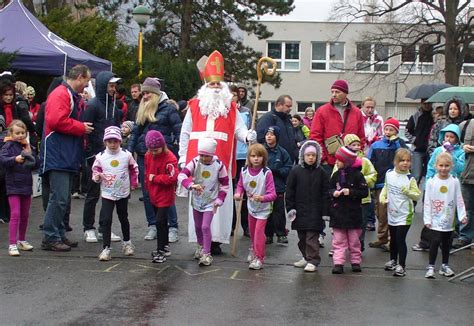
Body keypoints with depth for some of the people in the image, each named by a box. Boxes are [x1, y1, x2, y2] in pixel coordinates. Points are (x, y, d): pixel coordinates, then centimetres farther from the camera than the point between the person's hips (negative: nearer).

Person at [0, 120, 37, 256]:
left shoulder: (26, 146, 10)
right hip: (13, 185, -6)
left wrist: (29, 155, -6)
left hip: (26, 184, 6)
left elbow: (36, 164, 9)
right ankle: (12, 244, -11)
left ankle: (22, 240, 29)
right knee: (15, 214, -12)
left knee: (25, 215, 14)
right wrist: (15, 159, -39)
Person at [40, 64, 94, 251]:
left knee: (63, 199, 13)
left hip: (67, 157, 11)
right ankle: (50, 238, -6)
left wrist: (82, 127, 8)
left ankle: (59, 235, 20)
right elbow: (57, 121, -24)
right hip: (57, 157, -11)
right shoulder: (61, 94, -13)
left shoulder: (72, 96, 20)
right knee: (59, 198, -11)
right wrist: (82, 128, -14)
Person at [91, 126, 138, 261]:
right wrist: (96, 177, -19)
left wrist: (134, 182, 7)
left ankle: (127, 242, 37)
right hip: (107, 194, -1)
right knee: (106, 220, -9)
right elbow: (96, 171, 1)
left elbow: (133, 169, 9)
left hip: (123, 193, 1)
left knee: (123, 218, 17)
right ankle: (106, 248, -5)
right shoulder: (100, 157, -7)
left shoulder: (126, 155, -6)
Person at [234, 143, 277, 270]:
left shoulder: (267, 173, -28)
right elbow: (240, 185, 5)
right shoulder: (244, 171, -13)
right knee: (252, 231, 22)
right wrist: (238, 193, -15)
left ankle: (259, 258, 0)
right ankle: (254, 251, 47)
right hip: (251, 206, 5)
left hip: (263, 208, -5)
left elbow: (272, 194, -29)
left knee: (259, 231, -10)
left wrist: (262, 198, -47)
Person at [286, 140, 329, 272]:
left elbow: (325, 193, 3)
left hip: (315, 212, -2)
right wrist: (290, 208, -2)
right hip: (300, 211, 2)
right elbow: (289, 191, 2)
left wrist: (325, 212, -1)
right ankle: (306, 257, 27)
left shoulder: (321, 173, 1)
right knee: (302, 237, 12)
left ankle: (313, 261, -1)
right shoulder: (296, 171, 0)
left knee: (312, 237, -6)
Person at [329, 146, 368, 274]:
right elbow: (329, 189, 11)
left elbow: (364, 191, -10)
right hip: (337, 212, 3)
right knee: (338, 240, 2)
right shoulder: (336, 175, 4)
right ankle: (338, 262, 2)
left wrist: (350, 192, -20)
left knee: (354, 240, 9)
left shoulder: (357, 175, -9)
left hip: (353, 212, -3)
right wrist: (333, 192, -10)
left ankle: (355, 261, 20)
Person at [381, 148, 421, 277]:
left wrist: (408, 192, -29)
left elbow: (418, 195, -12)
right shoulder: (389, 174, 0)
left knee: (400, 239, -7)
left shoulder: (410, 178, -13)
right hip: (392, 213, 5)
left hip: (405, 214, -5)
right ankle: (393, 260, 38)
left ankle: (401, 265, 2)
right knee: (393, 239, 19)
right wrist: (382, 196, -1)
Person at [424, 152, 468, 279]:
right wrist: (427, 219, -7)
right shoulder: (431, 182, -4)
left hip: (449, 220, 2)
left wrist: (462, 216, -8)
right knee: (435, 241, -10)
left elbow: (459, 200, 0)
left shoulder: (455, 182, -1)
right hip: (436, 220, -2)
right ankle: (431, 266, -1)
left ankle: (445, 266, 26)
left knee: (446, 243, 12)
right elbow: (427, 202, -4)